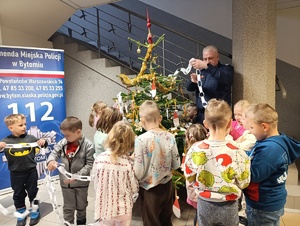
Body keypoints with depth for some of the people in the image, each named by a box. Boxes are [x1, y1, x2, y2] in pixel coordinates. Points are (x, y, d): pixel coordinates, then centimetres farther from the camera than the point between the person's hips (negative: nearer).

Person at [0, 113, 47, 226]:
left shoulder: (30, 138, -6)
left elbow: (42, 145, 3)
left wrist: (43, 142, -19)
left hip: (31, 171, 0)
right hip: (16, 174, 0)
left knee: (32, 192, 14)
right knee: (18, 195, 15)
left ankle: (35, 212, 33)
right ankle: (21, 215, 34)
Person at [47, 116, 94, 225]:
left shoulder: (88, 145, -21)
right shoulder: (63, 142, -9)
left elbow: (90, 164, -20)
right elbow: (54, 152, -1)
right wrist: (51, 161, -26)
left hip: (81, 182, -2)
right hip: (65, 182, 2)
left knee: (81, 206, 22)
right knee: (68, 207, 20)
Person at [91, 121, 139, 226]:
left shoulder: (99, 159, -13)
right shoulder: (128, 162, -21)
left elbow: (94, 180, 1)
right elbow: (134, 189, -11)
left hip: (104, 207, 2)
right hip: (123, 208, -2)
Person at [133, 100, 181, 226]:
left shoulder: (141, 140, -22)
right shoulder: (170, 137, -9)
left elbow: (138, 173, -19)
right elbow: (176, 165, 0)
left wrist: (132, 161, 0)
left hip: (149, 190, -4)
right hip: (166, 186, 4)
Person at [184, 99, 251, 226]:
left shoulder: (194, 149, -19)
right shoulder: (237, 153, -25)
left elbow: (189, 177, -5)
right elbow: (243, 183, -9)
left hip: (204, 204, 1)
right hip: (228, 206, -1)